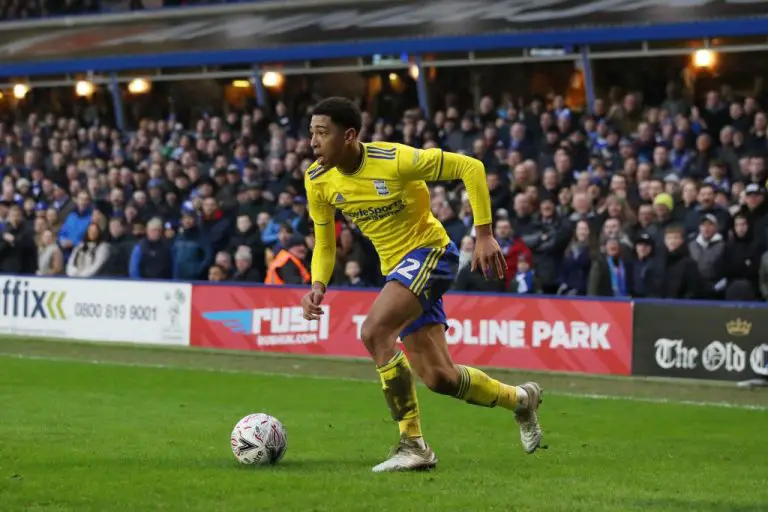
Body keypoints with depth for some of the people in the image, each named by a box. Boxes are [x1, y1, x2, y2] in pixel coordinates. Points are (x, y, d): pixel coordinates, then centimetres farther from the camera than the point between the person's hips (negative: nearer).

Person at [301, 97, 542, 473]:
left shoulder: (394, 160, -23)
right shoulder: (317, 181, -5)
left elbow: (470, 167, -16)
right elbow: (324, 244, 9)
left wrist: (484, 234, -18)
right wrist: (318, 285, -11)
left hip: (429, 251, -7)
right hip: (396, 268, 7)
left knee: (374, 332, -29)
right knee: (437, 378, 7)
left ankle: (412, 445, -21)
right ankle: (519, 399, 35)